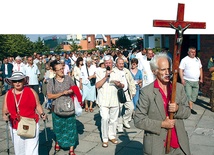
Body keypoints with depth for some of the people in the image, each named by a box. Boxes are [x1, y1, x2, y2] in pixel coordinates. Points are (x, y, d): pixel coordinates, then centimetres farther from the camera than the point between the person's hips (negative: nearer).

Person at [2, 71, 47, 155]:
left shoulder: (31, 91, -3)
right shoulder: (8, 94, 3)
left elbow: (37, 105, 4)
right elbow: (5, 110, 3)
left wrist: (42, 114, -13)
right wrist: (5, 115, -18)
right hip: (15, 128, 3)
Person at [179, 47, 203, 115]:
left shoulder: (198, 59, 13)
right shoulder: (184, 60, -5)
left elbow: (200, 69, 19)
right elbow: (180, 70, -8)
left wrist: (201, 78, 12)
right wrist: (182, 79, -17)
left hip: (196, 81, 6)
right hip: (187, 81, -6)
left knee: (194, 96, 9)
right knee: (188, 95, -7)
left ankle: (188, 107, 20)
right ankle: (191, 108, -1)